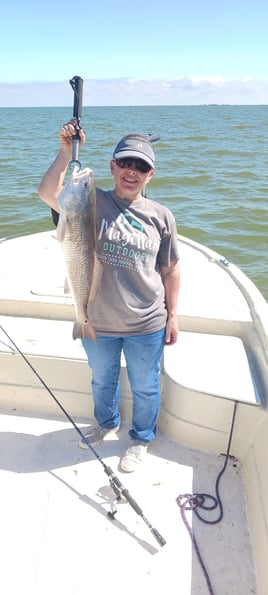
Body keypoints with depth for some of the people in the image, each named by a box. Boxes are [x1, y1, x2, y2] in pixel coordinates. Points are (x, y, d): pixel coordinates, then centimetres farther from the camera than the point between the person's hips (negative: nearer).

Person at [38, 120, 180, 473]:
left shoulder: (160, 216, -5)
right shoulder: (93, 203, -6)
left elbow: (170, 270, 1)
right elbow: (48, 193, -23)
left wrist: (172, 316, 2)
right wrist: (66, 151, -25)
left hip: (146, 326, -1)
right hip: (97, 322, 1)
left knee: (144, 387, 18)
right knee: (102, 380, 25)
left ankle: (141, 438, 46)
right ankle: (106, 423, 56)